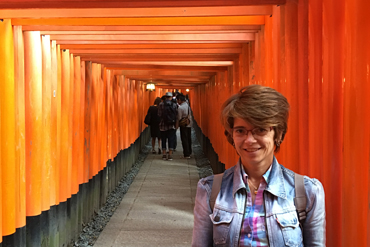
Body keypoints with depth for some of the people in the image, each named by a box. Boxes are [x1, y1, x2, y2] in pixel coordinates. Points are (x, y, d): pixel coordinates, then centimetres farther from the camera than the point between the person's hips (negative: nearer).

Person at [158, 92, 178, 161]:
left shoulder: (161, 104, -5)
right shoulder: (174, 105, -2)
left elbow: (159, 114, -5)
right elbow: (176, 115, -2)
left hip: (163, 125, 0)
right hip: (172, 125, 0)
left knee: (164, 140, 10)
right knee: (171, 140, 4)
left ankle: (164, 154, 12)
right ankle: (170, 155, 0)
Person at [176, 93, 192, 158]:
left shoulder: (180, 107, -16)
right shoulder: (188, 105, 7)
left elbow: (179, 118, -14)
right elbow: (189, 115, 11)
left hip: (183, 125, -7)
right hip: (189, 124, 7)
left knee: (184, 139, -1)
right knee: (188, 139, 16)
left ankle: (186, 154, -1)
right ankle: (189, 152, 27)